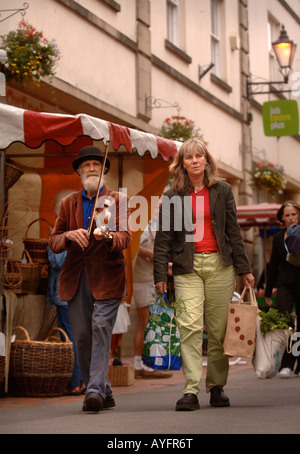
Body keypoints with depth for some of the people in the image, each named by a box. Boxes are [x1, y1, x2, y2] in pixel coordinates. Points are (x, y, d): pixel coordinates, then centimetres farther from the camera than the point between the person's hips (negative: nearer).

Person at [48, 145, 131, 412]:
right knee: (82, 336, 2)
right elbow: (53, 242, 9)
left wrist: (108, 236, -31)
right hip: (76, 277, 4)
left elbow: (125, 237, -8)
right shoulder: (68, 203, 16)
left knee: (101, 328, -18)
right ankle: (104, 393, 13)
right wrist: (69, 235, -13)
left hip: (106, 277, -3)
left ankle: (96, 390, -19)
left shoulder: (118, 200, 7)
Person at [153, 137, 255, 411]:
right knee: (190, 326, -13)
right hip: (187, 267, -1)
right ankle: (191, 391, -15)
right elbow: (163, 237, 4)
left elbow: (233, 231, 10)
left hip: (220, 265, 2)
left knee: (218, 329, 4)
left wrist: (244, 269, 7)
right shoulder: (173, 196, 5)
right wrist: (160, 275, -1)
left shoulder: (222, 191, 9)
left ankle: (217, 387, 15)